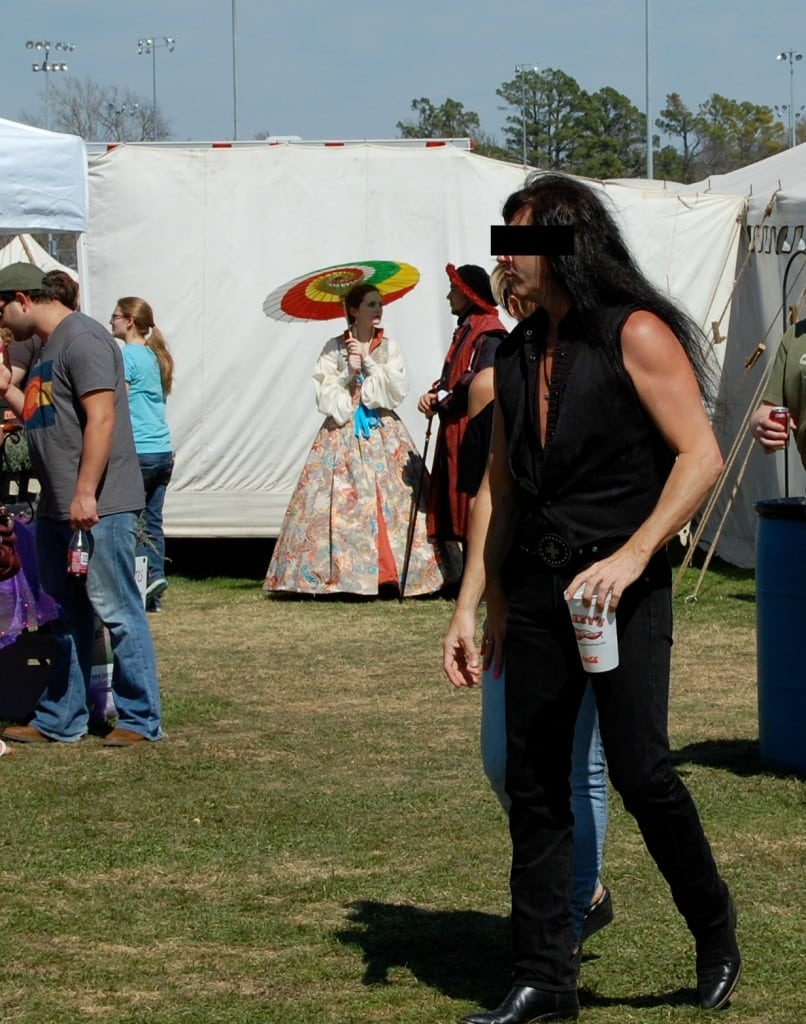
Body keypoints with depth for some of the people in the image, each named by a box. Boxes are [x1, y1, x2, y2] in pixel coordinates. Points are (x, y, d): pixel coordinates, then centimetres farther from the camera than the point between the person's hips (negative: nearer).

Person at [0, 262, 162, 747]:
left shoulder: (82, 338, -12)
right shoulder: (50, 347, 19)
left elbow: (101, 418, -20)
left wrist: (85, 494, -23)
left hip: (98, 507, -10)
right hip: (58, 508, 10)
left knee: (117, 612, -5)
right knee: (68, 617, 13)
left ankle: (141, 720, 0)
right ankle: (60, 720, 19)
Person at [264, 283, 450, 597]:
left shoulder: (389, 347, 8)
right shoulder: (334, 348, 5)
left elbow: (398, 390, -3)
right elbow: (324, 397, 1)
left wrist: (368, 363, -7)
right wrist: (349, 372, -10)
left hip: (383, 432, 1)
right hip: (343, 433, -1)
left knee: (390, 501, -8)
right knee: (341, 501, -9)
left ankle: (387, 573, -8)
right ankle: (337, 572, -6)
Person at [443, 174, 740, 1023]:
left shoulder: (636, 336, -7)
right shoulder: (517, 354, 14)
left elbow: (700, 456, -13)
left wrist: (632, 555, -21)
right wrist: (470, 606, 12)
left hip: (621, 587, -7)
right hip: (534, 589, 7)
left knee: (638, 771, -12)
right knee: (533, 787, 6)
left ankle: (715, 936, 12)